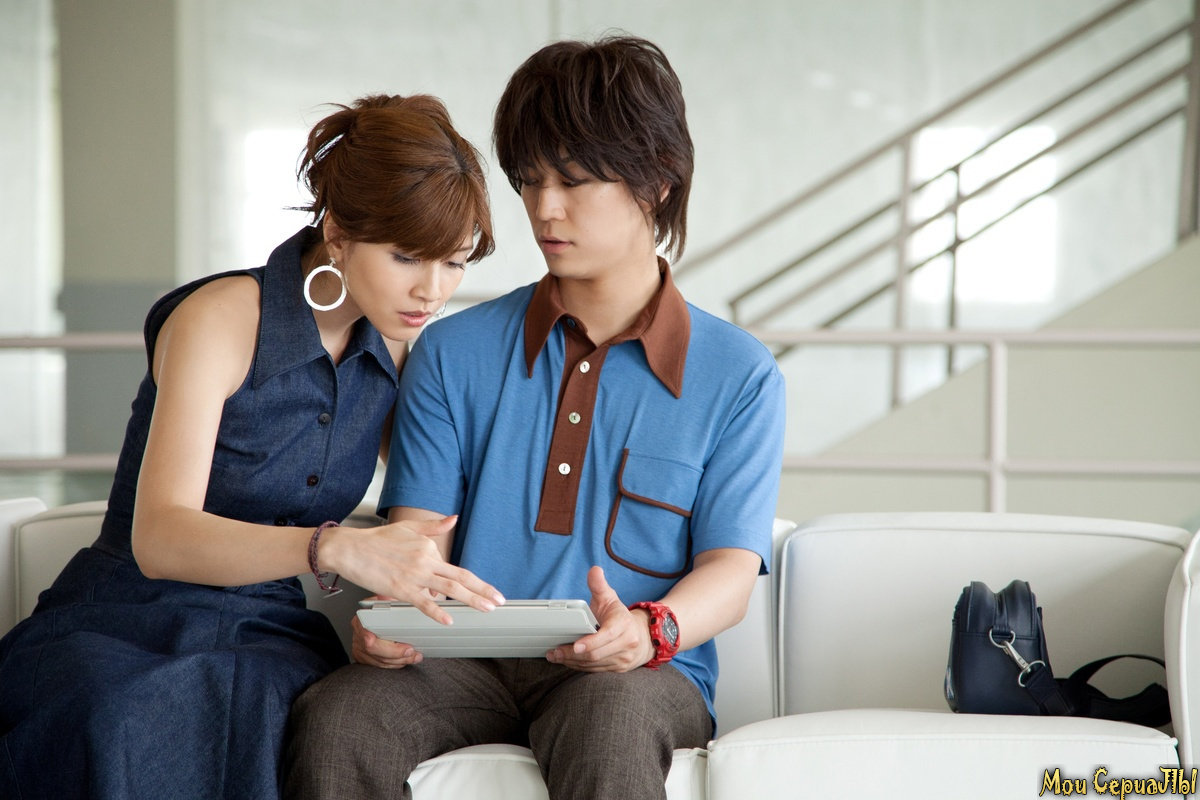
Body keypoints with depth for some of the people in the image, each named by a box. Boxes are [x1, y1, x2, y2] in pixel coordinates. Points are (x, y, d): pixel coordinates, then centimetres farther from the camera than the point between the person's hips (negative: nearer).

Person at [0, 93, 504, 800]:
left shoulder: (398, 348, 7)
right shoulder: (222, 318, -12)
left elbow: (434, 516, 17)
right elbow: (159, 537, -25)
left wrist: (402, 588, -9)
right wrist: (335, 548, -42)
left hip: (268, 636, 4)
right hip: (124, 629, -4)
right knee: (122, 724, -40)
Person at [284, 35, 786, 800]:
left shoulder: (739, 375, 7)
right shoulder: (454, 353, 14)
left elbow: (730, 570, 1)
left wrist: (650, 629, -23)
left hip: (629, 677, -2)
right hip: (468, 663, 2)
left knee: (608, 719, -40)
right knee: (331, 719, -30)